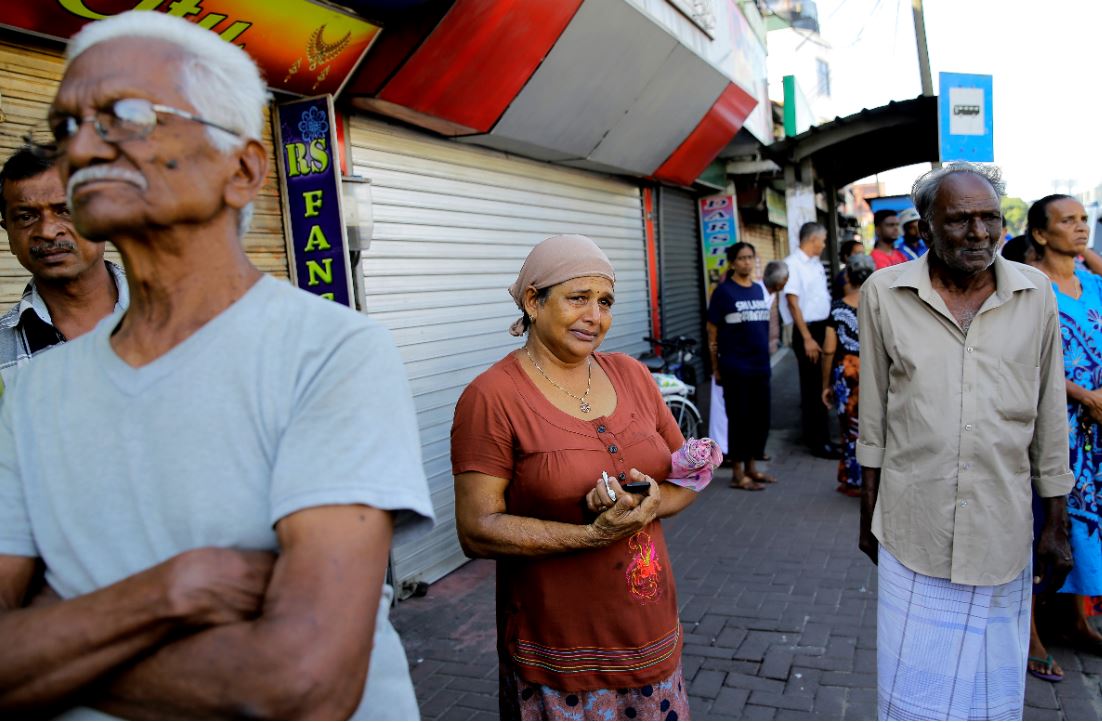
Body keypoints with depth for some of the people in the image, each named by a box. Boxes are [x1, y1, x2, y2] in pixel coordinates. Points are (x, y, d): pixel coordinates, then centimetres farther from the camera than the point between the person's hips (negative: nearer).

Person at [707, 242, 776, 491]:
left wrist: (766, 359, 16)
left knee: (761, 418, 10)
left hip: (760, 365, 6)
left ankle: (751, 467, 25)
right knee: (739, 418, -1)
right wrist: (716, 368, -7)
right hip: (735, 368, -6)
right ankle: (738, 474, 9)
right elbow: (712, 333, -6)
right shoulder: (724, 291, -6)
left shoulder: (761, 289, 12)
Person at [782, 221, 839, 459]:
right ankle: (817, 441, 7)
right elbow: (793, 303, -17)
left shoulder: (816, 263, 14)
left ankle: (819, 435, 25)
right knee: (812, 387, -1)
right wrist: (807, 339, -19)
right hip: (808, 330, -9)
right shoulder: (792, 264, -13)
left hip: (825, 328, 9)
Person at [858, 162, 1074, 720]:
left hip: (1002, 533, 1)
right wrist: (868, 516, 7)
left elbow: (1050, 418, 5)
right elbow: (874, 415, 3)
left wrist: (1057, 525, 7)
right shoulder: (884, 294, -4)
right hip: (912, 529, -1)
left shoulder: (1035, 294, -1)